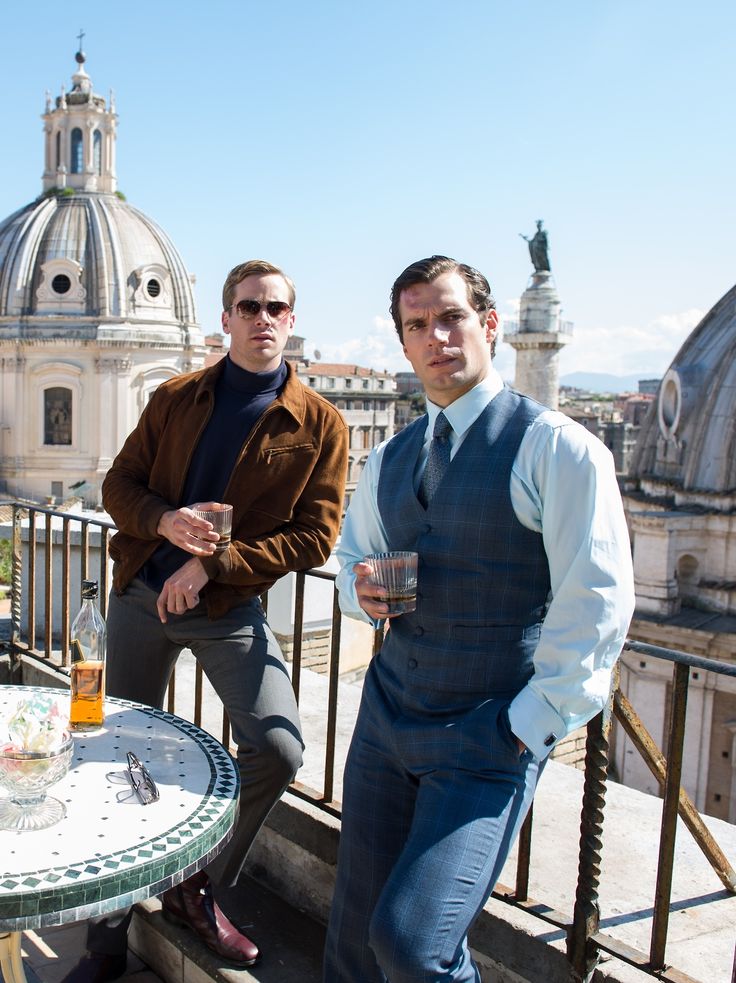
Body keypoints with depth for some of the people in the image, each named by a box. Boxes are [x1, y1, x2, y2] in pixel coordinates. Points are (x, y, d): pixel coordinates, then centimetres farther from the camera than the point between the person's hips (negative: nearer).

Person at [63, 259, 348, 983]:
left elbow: (316, 536, -9)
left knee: (278, 749, -17)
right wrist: (164, 520, -16)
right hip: (140, 597, 3)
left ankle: (198, 892, 13)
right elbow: (118, 485, 7)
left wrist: (213, 564, -16)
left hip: (230, 611, -2)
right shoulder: (174, 399, 6)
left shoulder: (319, 425, -4)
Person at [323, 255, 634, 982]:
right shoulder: (388, 461, 9)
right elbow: (352, 553, 23)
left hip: (489, 738, -6)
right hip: (387, 714, 6)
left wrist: (531, 725, -14)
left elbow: (596, 606, -15)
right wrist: (362, 590, 0)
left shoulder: (556, 448, -12)